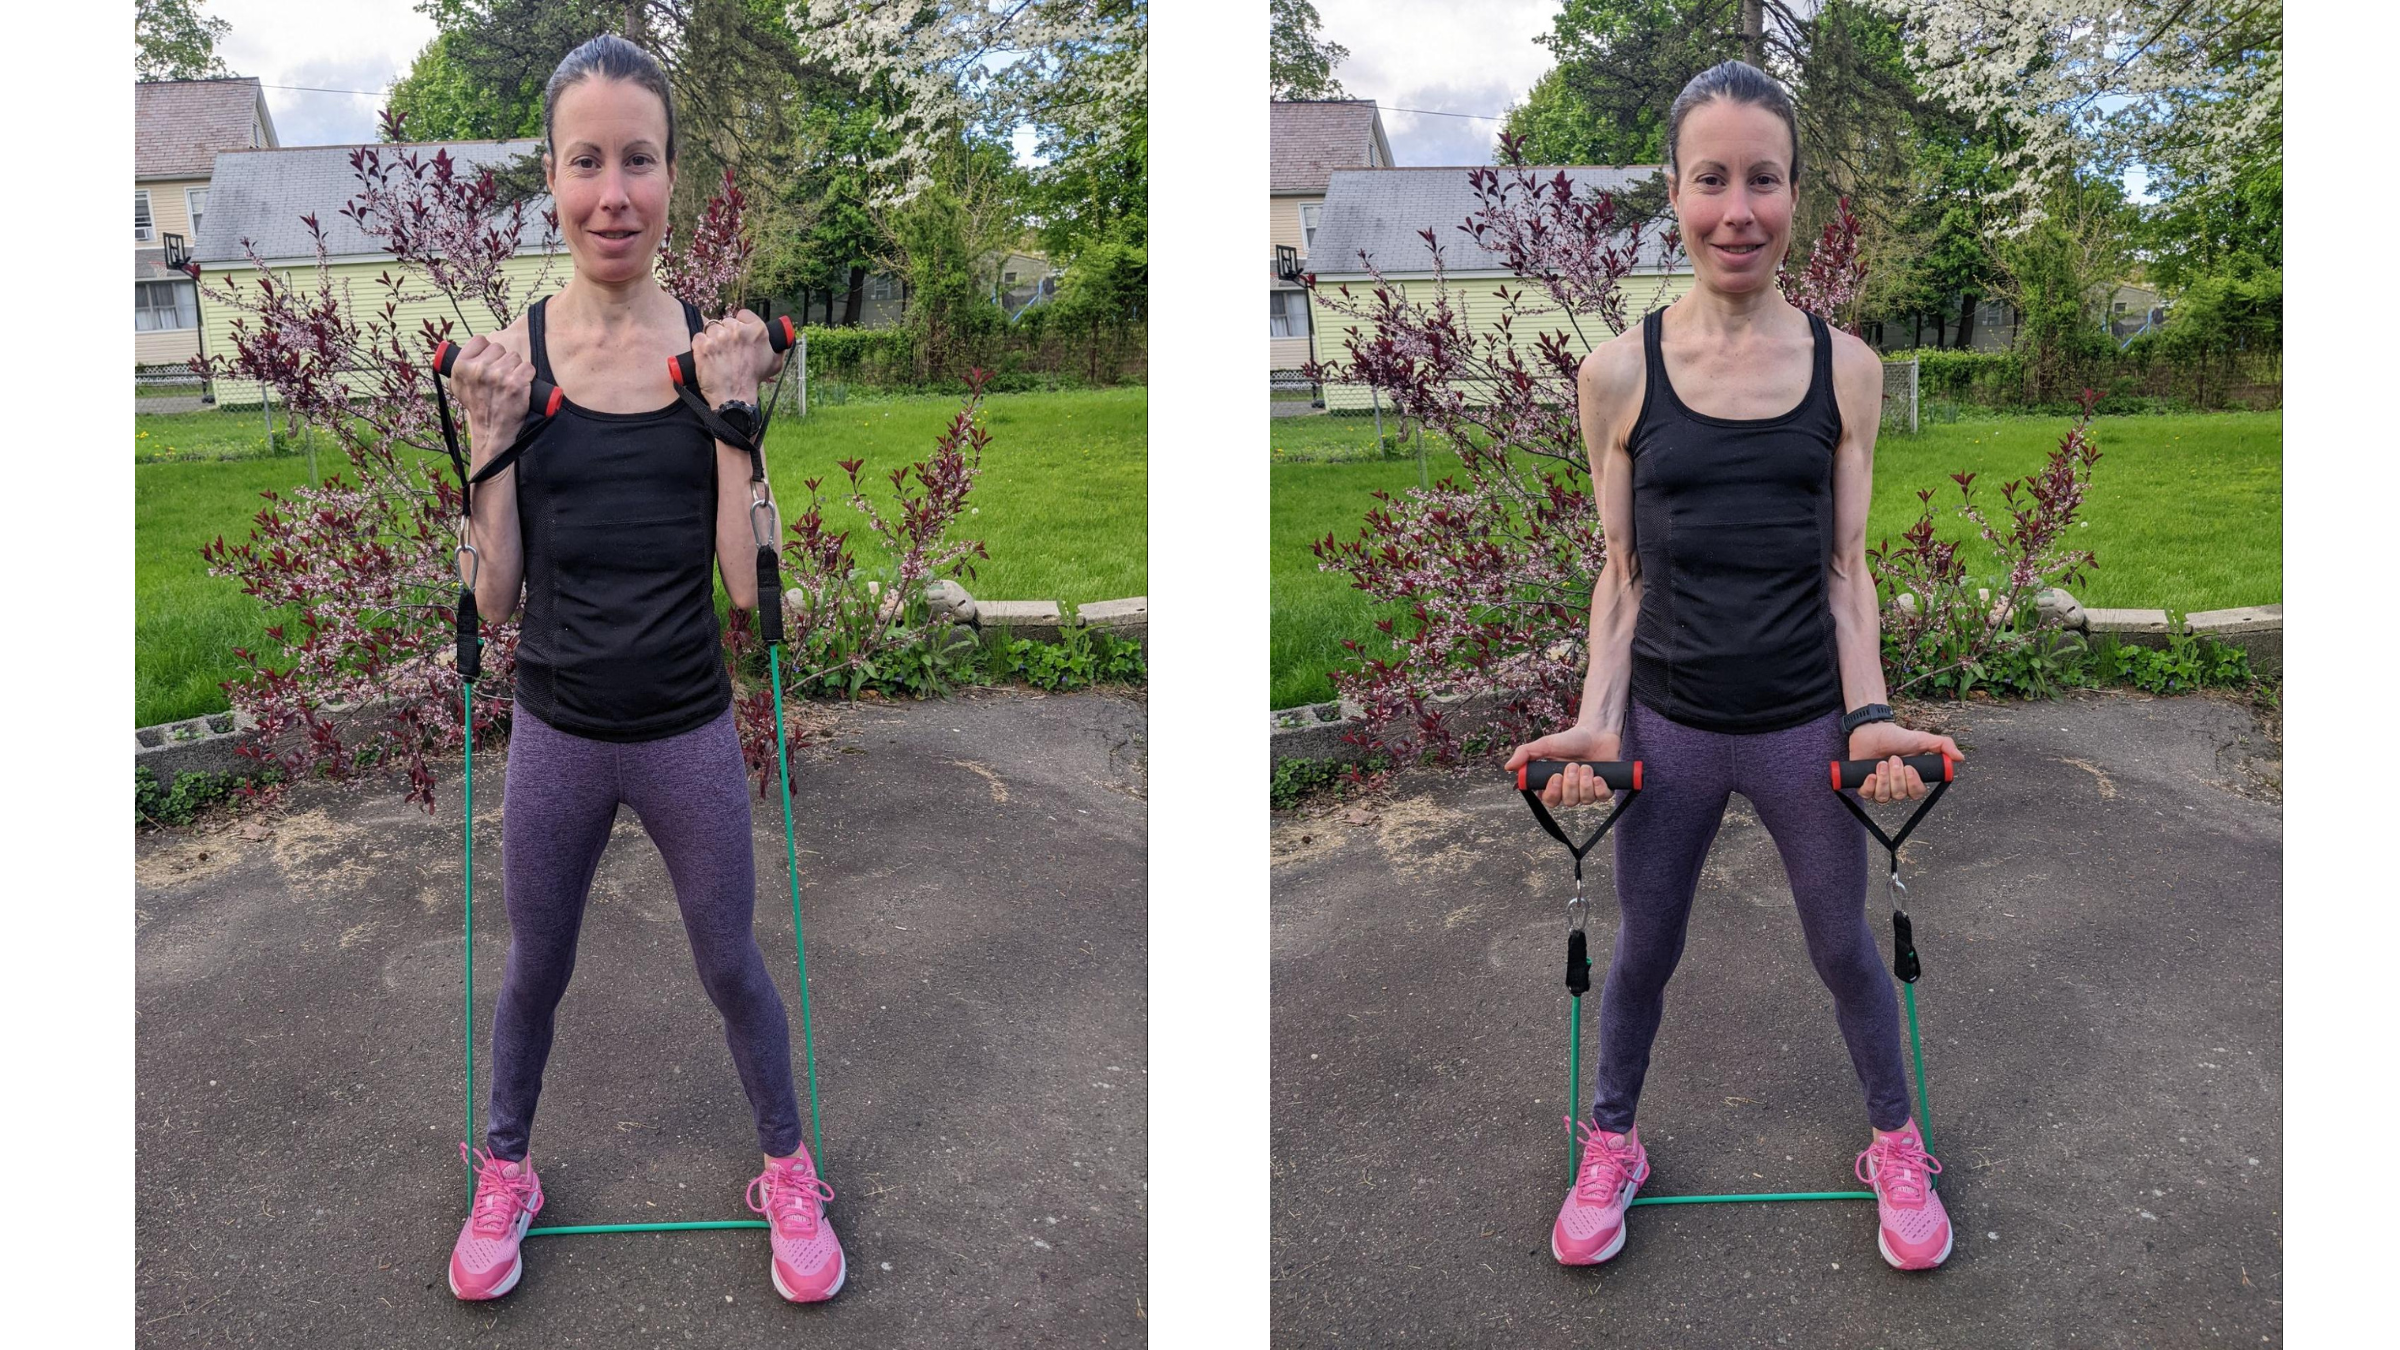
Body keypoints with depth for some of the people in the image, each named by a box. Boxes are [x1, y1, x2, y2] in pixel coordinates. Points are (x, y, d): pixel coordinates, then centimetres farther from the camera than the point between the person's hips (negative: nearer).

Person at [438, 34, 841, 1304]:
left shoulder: (714, 347, -8)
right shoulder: (507, 356, -7)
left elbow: (747, 581, -11)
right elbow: (496, 598, -6)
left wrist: (732, 410, -18)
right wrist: (492, 435, -16)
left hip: (690, 731, -1)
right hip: (556, 734, 1)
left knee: (731, 965, 16)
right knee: (535, 970, 20)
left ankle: (789, 1171, 37)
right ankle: (505, 1173, 45)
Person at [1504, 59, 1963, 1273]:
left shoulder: (1845, 366, -4)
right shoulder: (1619, 372, -6)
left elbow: (1846, 568, 0)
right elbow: (1620, 573, -1)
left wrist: (1869, 716, -10)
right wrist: (1596, 720, -9)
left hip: (1807, 726, 0)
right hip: (1666, 725, 0)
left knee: (1845, 950, 18)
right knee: (1643, 951, 18)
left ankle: (1897, 1147, 42)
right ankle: (1611, 1147, 41)